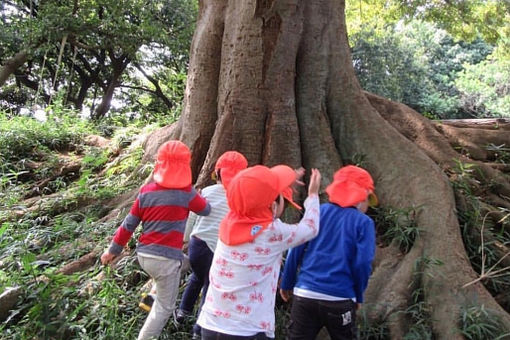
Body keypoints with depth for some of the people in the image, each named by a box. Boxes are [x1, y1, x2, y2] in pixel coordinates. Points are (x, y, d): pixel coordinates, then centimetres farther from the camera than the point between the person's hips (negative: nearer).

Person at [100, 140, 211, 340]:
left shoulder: (146, 191, 0)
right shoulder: (185, 192, -11)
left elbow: (129, 224, 4)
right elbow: (206, 210, 6)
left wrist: (114, 249, 15)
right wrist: (197, 196, 26)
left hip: (144, 255, 6)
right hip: (166, 258, -5)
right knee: (164, 307, 11)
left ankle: (152, 294, 29)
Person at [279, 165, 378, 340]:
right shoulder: (363, 222, -3)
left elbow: (295, 250, 1)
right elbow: (363, 263, -9)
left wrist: (287, 284, 11)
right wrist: (358, 296, 7)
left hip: (305, 295, 2)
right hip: (339, 300, -2)